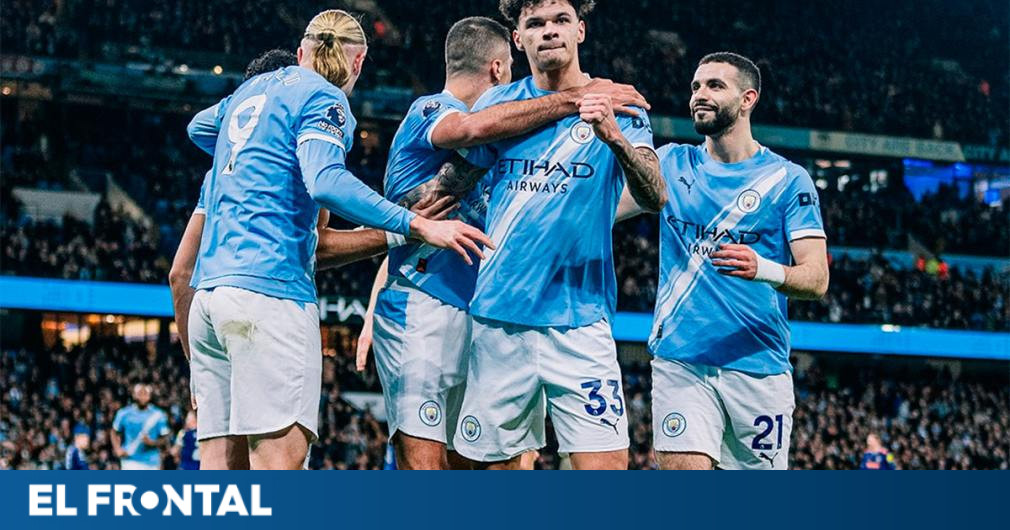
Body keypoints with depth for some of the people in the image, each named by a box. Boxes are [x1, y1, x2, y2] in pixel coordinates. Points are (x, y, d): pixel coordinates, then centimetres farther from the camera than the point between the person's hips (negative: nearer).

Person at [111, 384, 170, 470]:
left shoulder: (158, 415, 1)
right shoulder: (124, 413, 1)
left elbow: (165, 440, 4)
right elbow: (115, 433, 14)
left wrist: (152, 443, -16)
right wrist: (117, 449, -4)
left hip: (152, 464, 1)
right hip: (130, 462, -1)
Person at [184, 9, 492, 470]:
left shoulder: (253, 88, 22)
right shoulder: (323, 100, -1)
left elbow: (199, 127, 43)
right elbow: (326, 182, -18)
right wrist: (419, 226, -20)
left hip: (209, 286, 8)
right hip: (269, 287, -8)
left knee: (221, 459, 4)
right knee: (280, 452, -13)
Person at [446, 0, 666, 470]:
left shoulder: (618, 108, 3)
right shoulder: (498, 103, 8)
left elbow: (655, 197, -12)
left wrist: (614, 136, -29)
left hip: (579, 320, -2)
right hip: (498, 316, 2)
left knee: (605, 462, -13)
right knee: (496, 461, 4)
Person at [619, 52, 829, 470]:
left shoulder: (788, 179, 3)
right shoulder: (672, 164, 9)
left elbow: (817, 278, -5)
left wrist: (763, 270, -28)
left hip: (758, 367, 0)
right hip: (680, 361, 0)